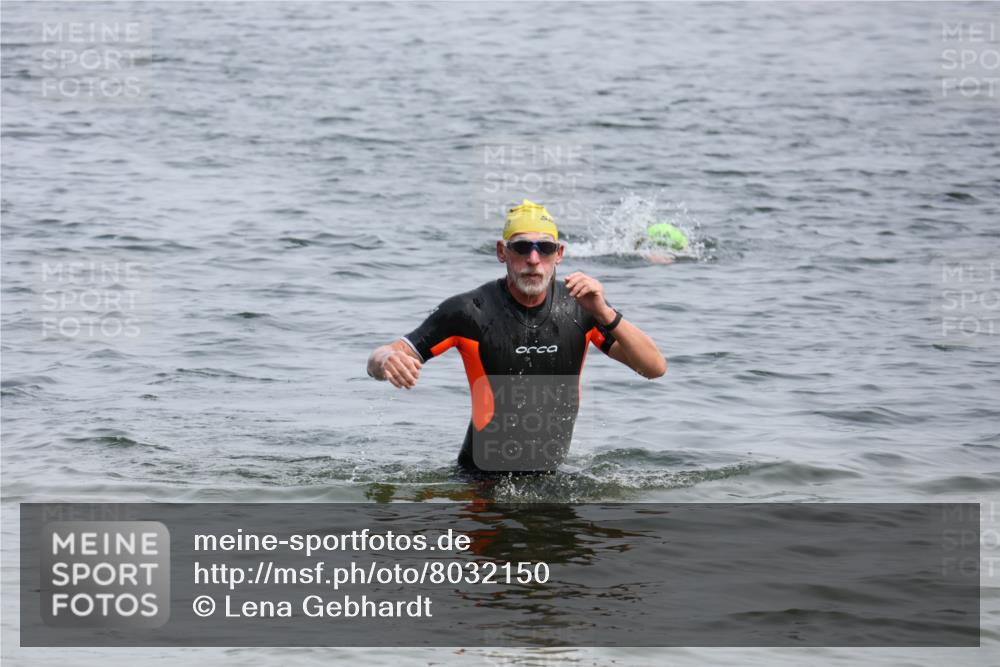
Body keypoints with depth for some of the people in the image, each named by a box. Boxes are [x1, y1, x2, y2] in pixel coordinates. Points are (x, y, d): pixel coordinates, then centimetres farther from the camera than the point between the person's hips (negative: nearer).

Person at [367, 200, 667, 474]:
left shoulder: (579, 306, -1)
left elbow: (655, 368, -6)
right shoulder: (471, 312, -11)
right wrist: (387, 361, -37)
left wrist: (605, 315, -21)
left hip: (550, 475, 4)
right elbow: (376, 361, -11)